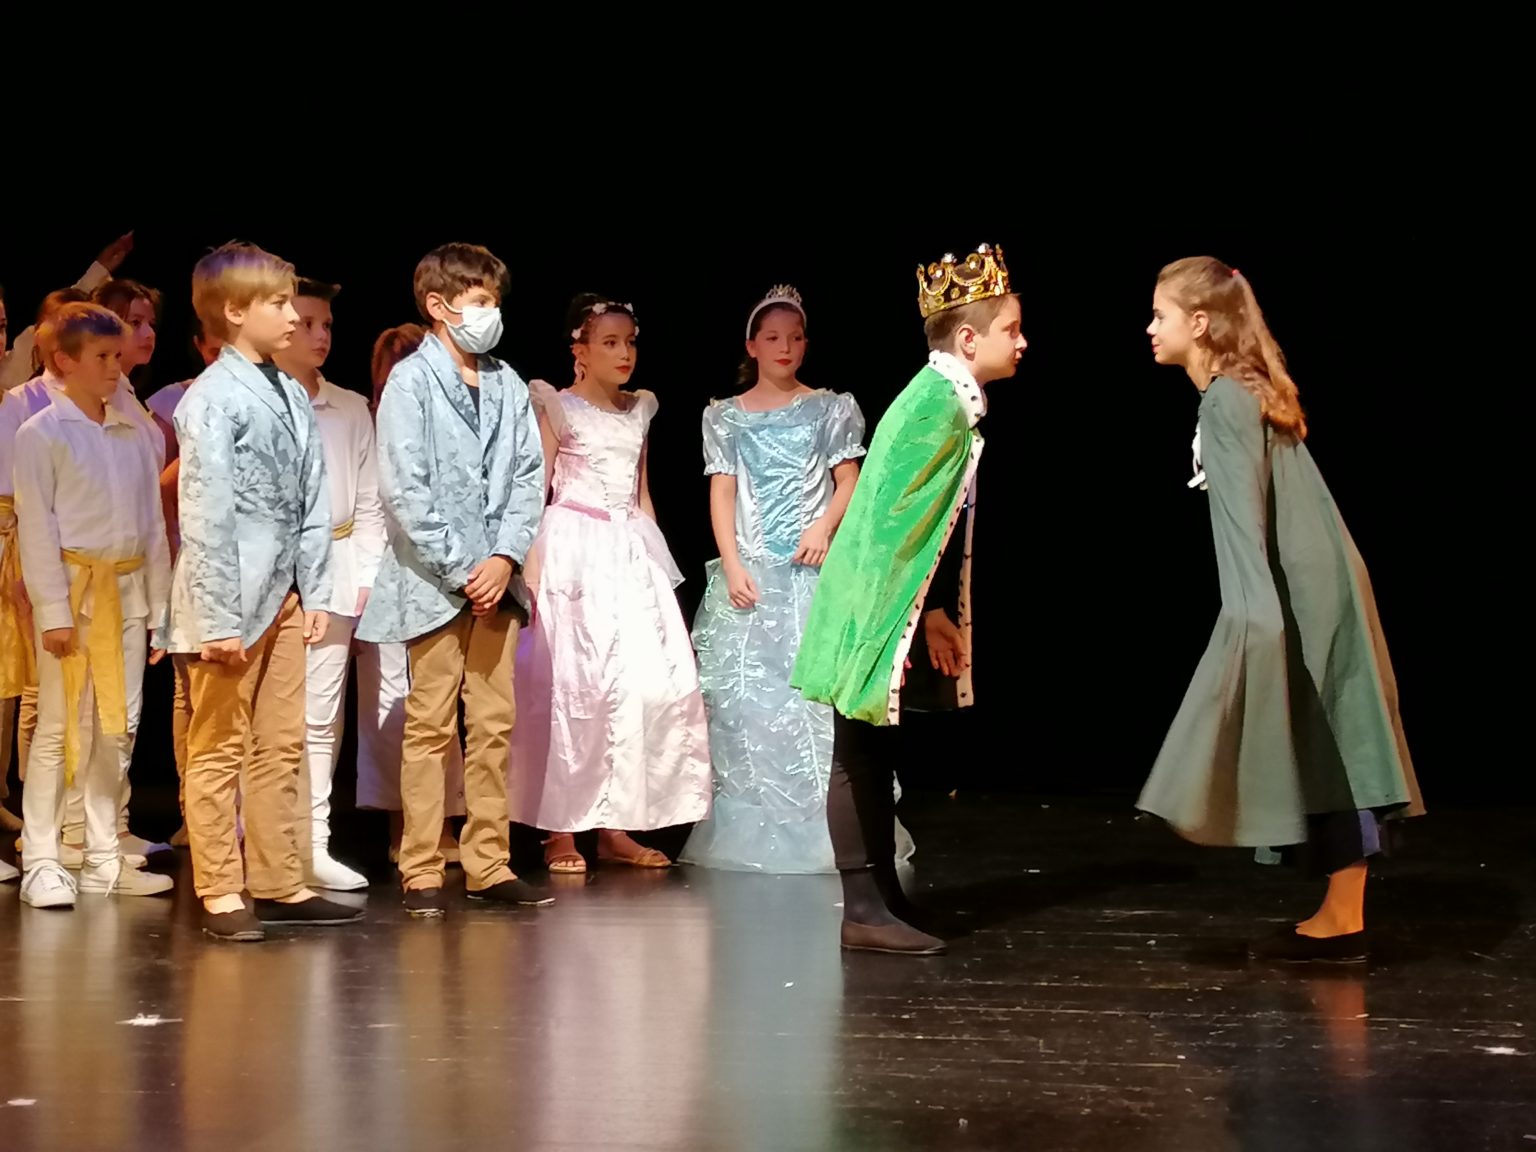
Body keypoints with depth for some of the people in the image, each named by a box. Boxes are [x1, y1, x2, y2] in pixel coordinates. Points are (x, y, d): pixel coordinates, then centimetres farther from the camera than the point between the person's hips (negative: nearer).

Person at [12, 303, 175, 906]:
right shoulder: (41, 434, -3)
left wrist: (159, 603, 9)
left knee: (118, 726, 7)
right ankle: (41, 862, 1)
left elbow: (153, 522, 13)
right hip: (72, 586, -5)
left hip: (128, 589, 5)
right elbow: (37, 529, -7)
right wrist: (53, 610, -13)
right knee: (59, 726, -5)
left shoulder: (135, 433, 11)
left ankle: (103, 859, 15)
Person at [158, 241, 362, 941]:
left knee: (281, 746, 12)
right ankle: (220, 894, 8)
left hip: (283, 595, 7)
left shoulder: (291, 396, 9)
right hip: (233, 598, -7)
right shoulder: (213, 399, -13)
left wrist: (315, 593, 8)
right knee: (220, 749, 2)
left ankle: (279, 885, 20)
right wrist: (219, 618, -18)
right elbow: (205, 515, -16)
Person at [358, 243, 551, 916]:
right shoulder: (411, 381, -6)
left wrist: (505, 558, -6)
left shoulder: (507, 384, 9)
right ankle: (422, 872, 3)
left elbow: (528, 476, 8)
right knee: (430, 728, -1)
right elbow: (404, 489, -12)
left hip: (495, 580, 5)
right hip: (433, 582, -5)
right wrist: (460, 569, -13)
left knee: (494, 725, 6)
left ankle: (488, 865, 12)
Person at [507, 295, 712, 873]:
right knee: (569, 682, -7)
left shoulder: (639, 411, 16)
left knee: (652, 684, -3)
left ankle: (615, 825, 4)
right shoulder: (557, 407, -1)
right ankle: (560, 830, -2)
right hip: (574, 550, -6)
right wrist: (531, 564, -14)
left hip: (632, 554, 6)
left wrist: (657, 559, 15)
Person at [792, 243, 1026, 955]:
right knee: (861, 755, -5)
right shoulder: (937, 402, -17)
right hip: (880, 608, -9)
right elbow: (901, 515, -20)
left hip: (899, 608, 9)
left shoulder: (947, 397, 13)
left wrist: (936, 615, 14)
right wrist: (929, 612, -15)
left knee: (874, 754, 12)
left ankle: (881, 900, 18)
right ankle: (865, 910, -3)